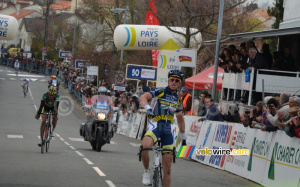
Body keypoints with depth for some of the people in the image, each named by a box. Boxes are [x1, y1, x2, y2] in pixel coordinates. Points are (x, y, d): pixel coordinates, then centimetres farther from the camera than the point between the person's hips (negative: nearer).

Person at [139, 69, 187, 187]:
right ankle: (146, 171, -11)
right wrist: (147, 107, -34)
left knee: (167, 169, -1)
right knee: (145, 145, -36)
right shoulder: (159, 92, 2)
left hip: (168, 130, 4)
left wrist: (183, 135, 32)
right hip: (155, 126, -4)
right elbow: (143, 97, -14)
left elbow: (180, 118, 31)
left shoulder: (178, 100, 17)